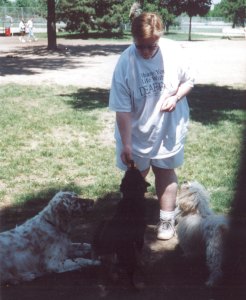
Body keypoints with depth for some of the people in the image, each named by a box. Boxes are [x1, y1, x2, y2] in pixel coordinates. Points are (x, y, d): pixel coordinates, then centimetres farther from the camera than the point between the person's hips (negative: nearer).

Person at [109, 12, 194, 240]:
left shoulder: (173, 51, -16)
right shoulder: (125, 63, -23)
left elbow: (188, 80, 1)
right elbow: (122, 109, -20)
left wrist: (176, 97, -20)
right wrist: (126, 143, -23)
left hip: (168, 129, 1)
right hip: (137, 132, -1)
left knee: (165, 172, 15)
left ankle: (167, 219, 29)